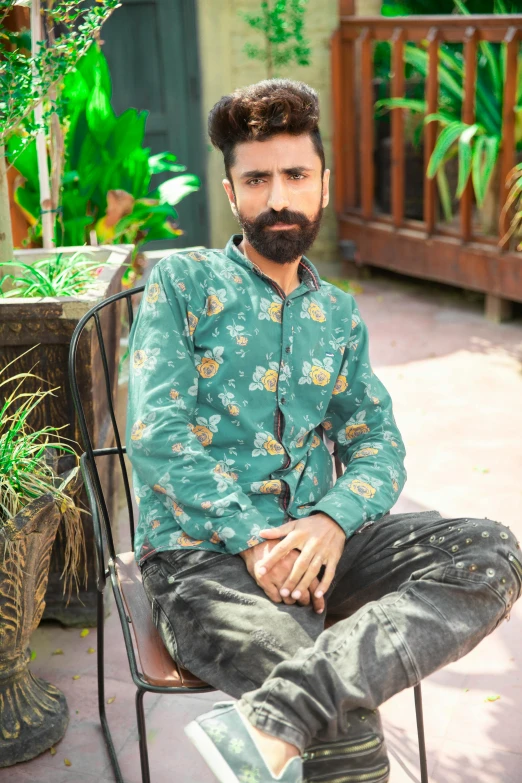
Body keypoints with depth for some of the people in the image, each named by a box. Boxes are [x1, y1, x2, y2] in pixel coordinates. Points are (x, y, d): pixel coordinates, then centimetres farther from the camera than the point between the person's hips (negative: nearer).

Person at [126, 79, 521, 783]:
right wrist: (253, 539, -17)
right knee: (347, 726, -33)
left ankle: (272, 724, -35)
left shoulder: (339, 316, 18)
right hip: (201, 553, -6)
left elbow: (379, 449, 11)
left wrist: (333, 521, -12)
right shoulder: (182, 283, 4)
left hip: (314, 540, 6)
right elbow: (156, 437, -7)